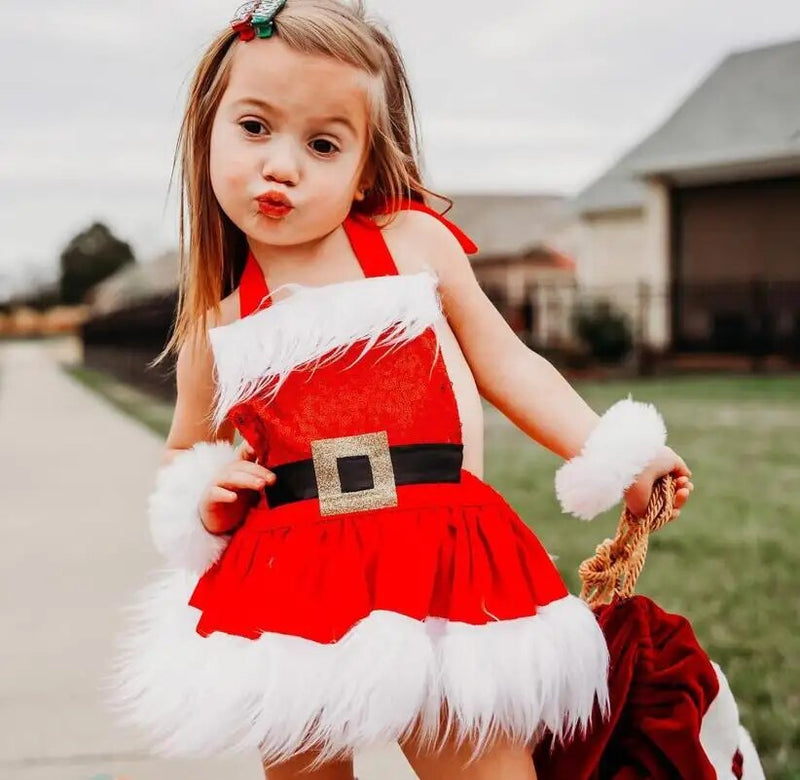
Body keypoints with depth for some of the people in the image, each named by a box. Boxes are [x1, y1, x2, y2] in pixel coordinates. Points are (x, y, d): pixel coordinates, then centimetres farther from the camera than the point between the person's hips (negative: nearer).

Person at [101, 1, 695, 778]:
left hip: (439, 565, -1)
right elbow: (184, 454, 21)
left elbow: (505, 363, 10)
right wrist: (199, 496, -2)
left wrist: (613, 456, 2)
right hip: (291, 592, 1)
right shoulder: (216, 325, 5)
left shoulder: (416, 244, 2)